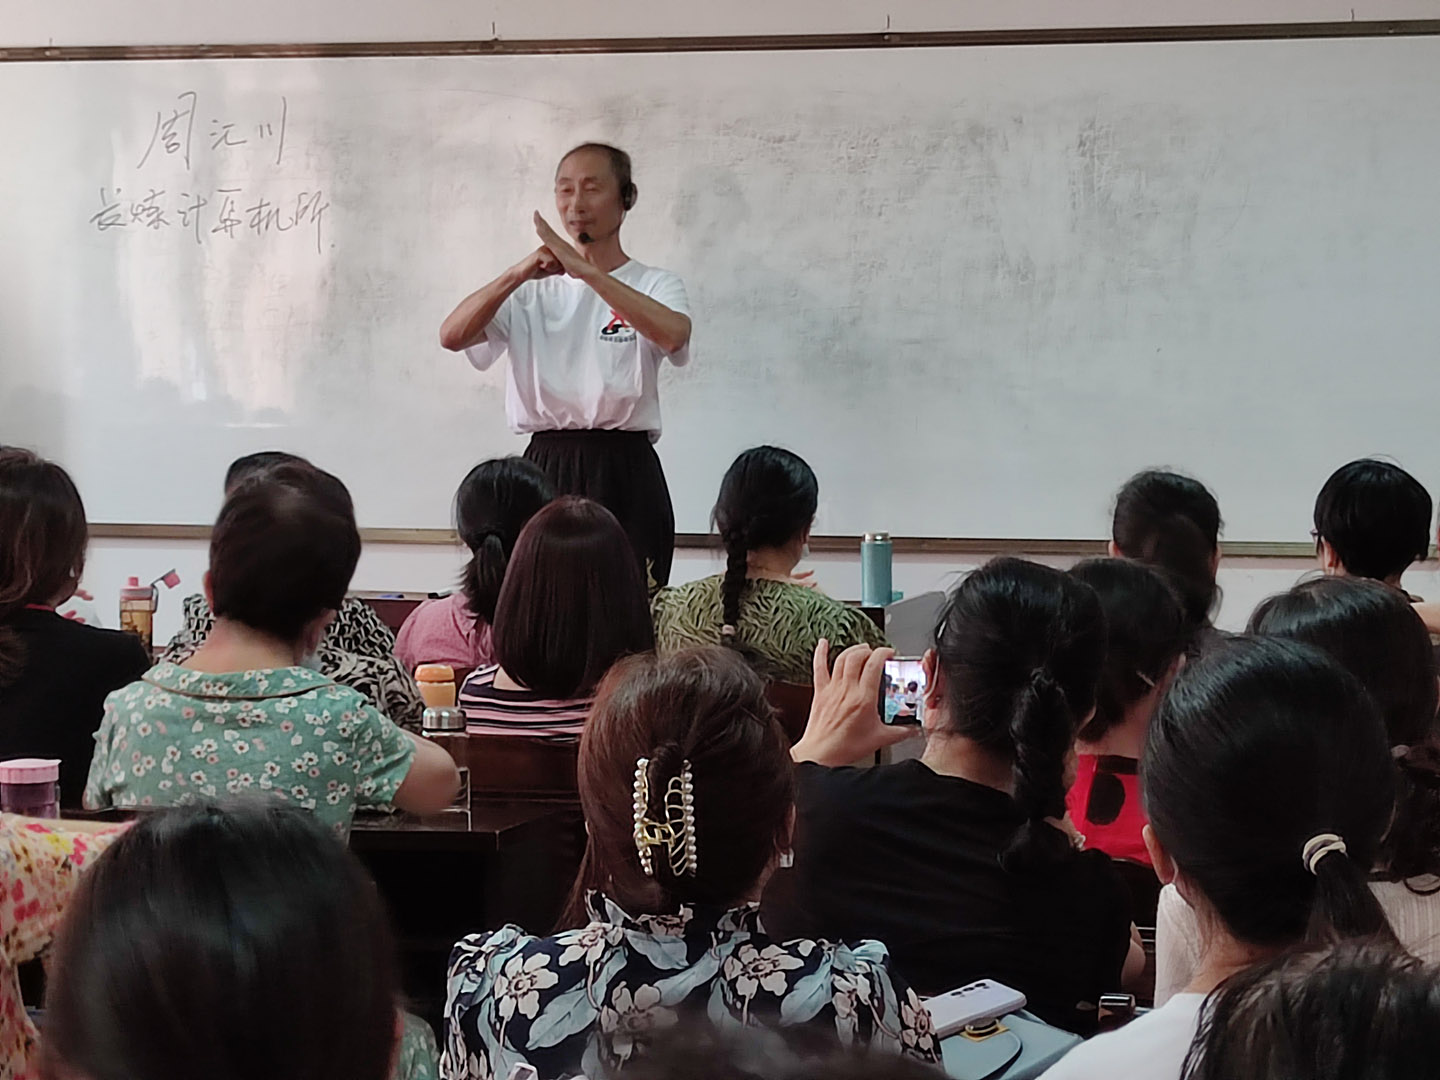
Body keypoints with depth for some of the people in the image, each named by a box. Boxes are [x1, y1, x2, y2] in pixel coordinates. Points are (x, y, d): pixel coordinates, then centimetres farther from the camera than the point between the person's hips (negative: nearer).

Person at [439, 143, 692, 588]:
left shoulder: (654, 284, 7)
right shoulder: (534, 290, 15)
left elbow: (673, 334, -18)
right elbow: (452, 335, -1)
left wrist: (585, 271, -23)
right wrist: (519, 273, -15)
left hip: (626, 472, -2)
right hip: (546, 465, 2)